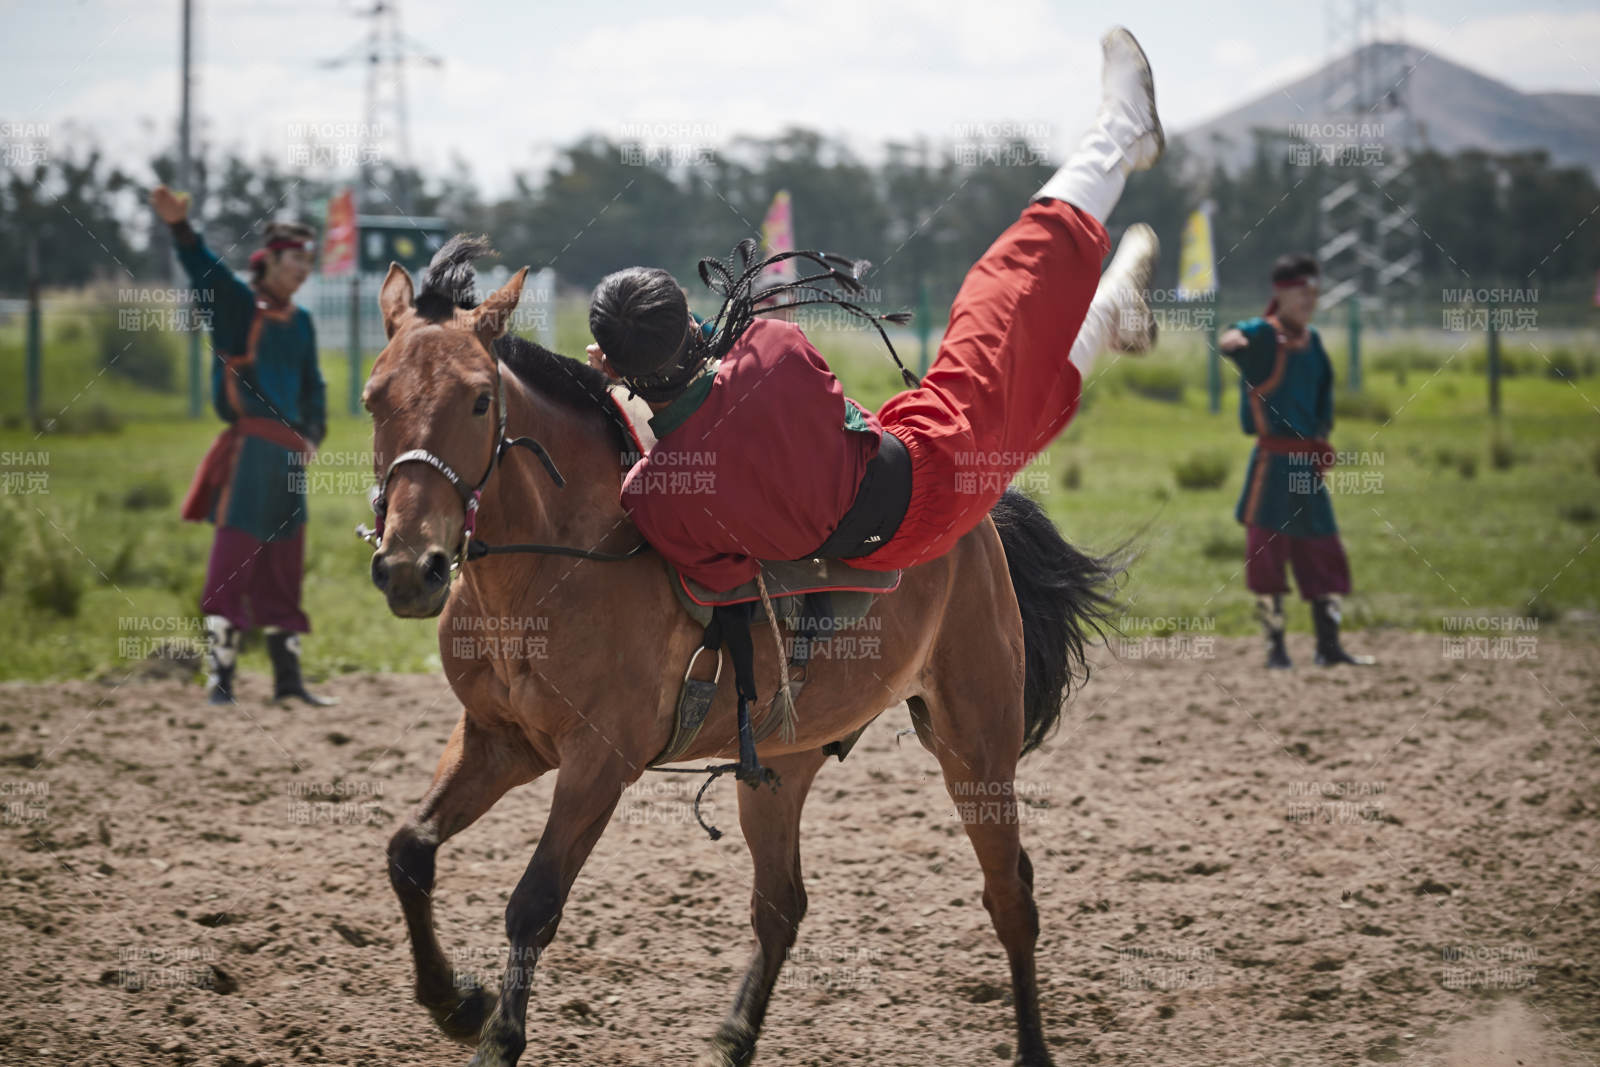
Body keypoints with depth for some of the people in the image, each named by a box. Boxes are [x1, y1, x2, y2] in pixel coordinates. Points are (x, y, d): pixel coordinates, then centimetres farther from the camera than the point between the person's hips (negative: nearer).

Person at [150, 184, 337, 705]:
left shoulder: (300, 321, 16)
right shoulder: (237, 304, -3)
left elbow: (313, 385, 20)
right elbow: (205, 270, -20)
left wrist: (313, 434, 3)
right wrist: (180, 227, -37)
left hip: (288, 454, 7)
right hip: (248, 444, -7)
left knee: (284, 569, 12)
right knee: (235, 555, -10)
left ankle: (287, 677, 19)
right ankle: (219, 675, -9)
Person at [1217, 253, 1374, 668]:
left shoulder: (1312, 339, 12)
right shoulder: (1263, 334, -9)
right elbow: (1238, 338, -33)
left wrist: (1322, 436, 15)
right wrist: (1232, 339, -55)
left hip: (1308, 461, 7)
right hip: (1273, 459, -7)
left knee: (1323, 554, 9)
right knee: (1267, 552, -5)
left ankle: (1329, 646, 16)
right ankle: (1275, 647, 3)